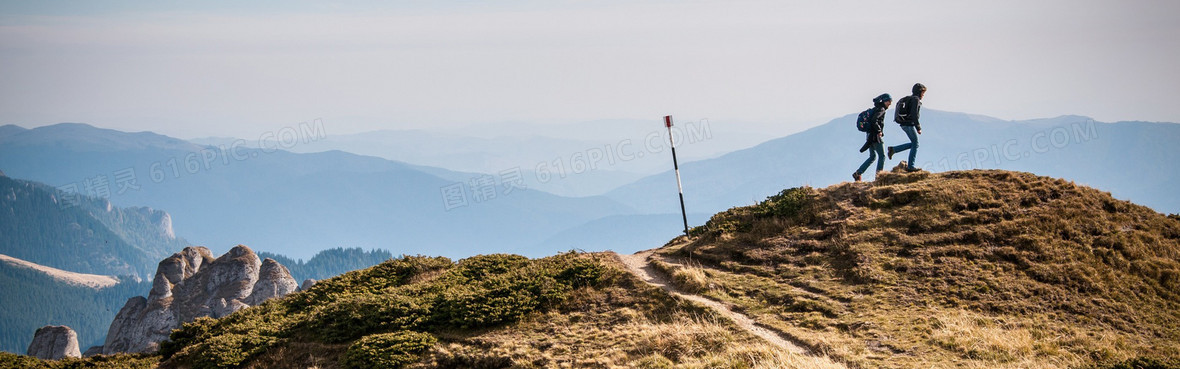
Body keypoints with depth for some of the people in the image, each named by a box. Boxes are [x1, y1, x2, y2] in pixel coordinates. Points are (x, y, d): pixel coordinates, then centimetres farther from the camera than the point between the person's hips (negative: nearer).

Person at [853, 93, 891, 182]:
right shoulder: (881, 109, -11)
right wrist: (879, 131, -16)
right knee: (882, 156, -3)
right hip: (875, 136, -9)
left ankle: (857, 173, 10)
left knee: (872, 156, 15)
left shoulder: (875, 109, 19)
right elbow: (874, 121, -26)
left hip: (869, 135, 9)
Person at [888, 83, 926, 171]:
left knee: (914, 144, 15)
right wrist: (918, 128, -19)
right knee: (915, 144, -2)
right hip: (909, 124, -9)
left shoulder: (908, 99, 20)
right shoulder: (915, 99, -10)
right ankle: (910, 166, -2)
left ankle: (893, 149, 8)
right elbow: (914, 115, -20)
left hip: (904, 124, 9)